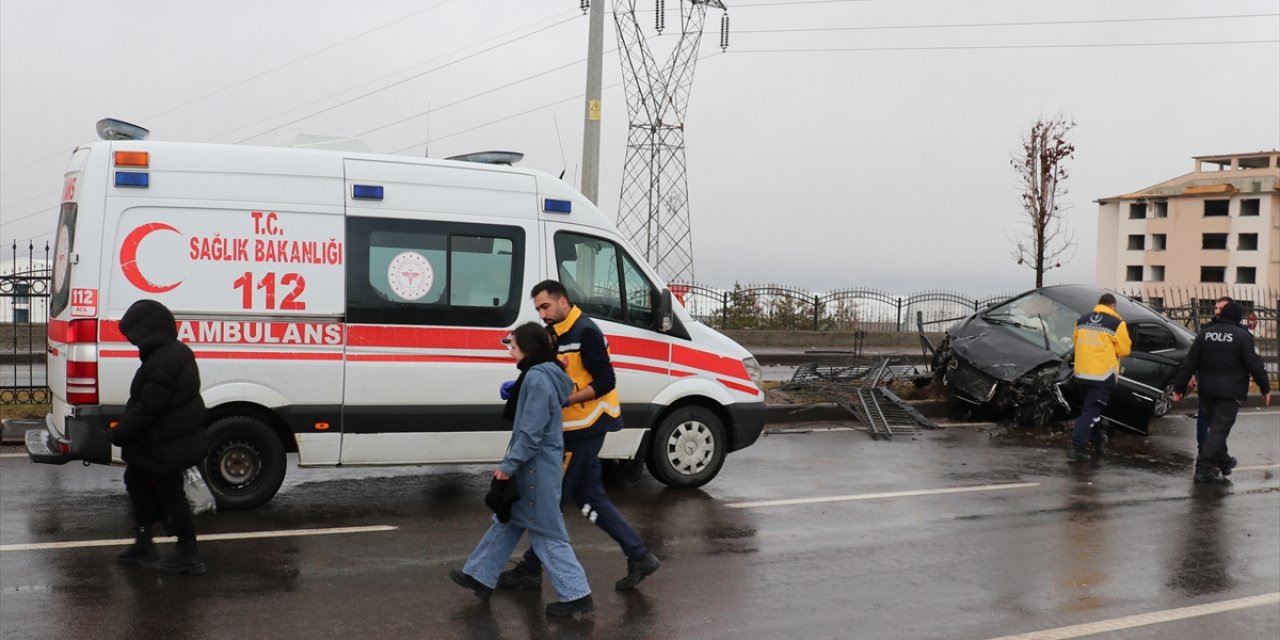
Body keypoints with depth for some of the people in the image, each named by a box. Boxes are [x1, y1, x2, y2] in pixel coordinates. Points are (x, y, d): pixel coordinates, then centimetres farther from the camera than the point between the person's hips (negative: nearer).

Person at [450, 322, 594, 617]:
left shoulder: (537, 378, -20)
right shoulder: (543, 375, 11)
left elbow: (531, 431, -23)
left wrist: (509, 464, -19)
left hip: (536, 466, -10)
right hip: (534, 463, 10)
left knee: (547, 532, -3)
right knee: (507, 521, 18)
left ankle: (576, 595, 2)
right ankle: (480, 576, 30)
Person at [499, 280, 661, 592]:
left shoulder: (585, 332, -15)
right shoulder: (555, 334, 14)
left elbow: (605, 381, -19)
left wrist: (563, 400, -24)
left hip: (585, 427, -10)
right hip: (575, 429, 10)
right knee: (590, 497, 11)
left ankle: (530, 570, 9)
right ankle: (639, 557, 16)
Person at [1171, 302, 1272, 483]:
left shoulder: (1205, 333, 5)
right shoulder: (1242, 336, -9)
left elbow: (1189, 363, 4)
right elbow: (1254, 365, -9)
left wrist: (1179, 386, 8)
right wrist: (1265, 388, 2)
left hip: (1207, 389, 5)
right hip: (1230, 391, -5)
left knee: (1216, 427, 20)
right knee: (1219, 429, -5)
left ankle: (1223, 462, 33)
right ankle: (1204, 469, -11)